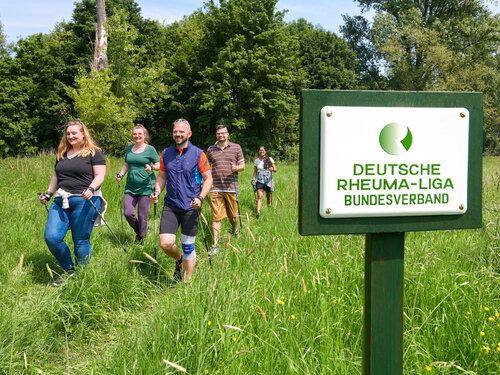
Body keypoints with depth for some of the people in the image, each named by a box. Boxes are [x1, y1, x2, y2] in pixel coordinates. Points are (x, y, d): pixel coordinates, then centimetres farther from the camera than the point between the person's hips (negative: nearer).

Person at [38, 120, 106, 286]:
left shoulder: (94, 153, 2)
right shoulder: (62, 154, 20)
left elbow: (99, 176, -5)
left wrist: (91, 189, -22)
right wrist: (48, 193, 17)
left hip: (84, 201, -6)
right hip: (61, 201, 6)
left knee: (81, 241, -3)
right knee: (51, 237, -7)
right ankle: (69, 270, 12)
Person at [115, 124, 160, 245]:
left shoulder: (150, 149, -1)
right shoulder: (129, 148, 13)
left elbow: (159, 165, 1)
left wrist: (151, 167, -19)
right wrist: (121, 175, 7)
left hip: (145, 187, -4)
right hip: (130, 187, 4)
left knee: (142, 216, -1)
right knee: (128, 213, -5)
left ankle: (141, 238, 18)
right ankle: (138, 231, 24)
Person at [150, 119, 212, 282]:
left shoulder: (198, 154, -3)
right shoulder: (166, 153, 8)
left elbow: (208, 179, -1)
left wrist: (200, 198, -16)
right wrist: (156, 192, -1)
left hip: (191, 207, -3)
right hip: (170, 205, 3)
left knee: (188, 246, 3)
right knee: (165, 243, -9)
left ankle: (187, 283, 20)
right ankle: (179, 260, 26)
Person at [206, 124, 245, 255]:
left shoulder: (236, 147, 7)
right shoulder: (210, 149, 11)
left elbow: (242, 166, 7)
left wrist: (236, 168, -14)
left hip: (231, 187, 0)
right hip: (215, 188, 0)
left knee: (233, 215, 11)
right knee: (216, 217, -4)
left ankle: (235, 230, 43)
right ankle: (215, 245, -1)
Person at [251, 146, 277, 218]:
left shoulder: (270, 159, 1)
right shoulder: (256, 160, 7)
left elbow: (275, 169, -2)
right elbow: (255, 171, 14)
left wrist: (272, 169, -25)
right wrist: (253, 179, -1)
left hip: (268, 181, 0)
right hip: (260, 181, 0)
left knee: (269, 196, 10)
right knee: (260, 196, -15)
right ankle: (258, 212, -25)